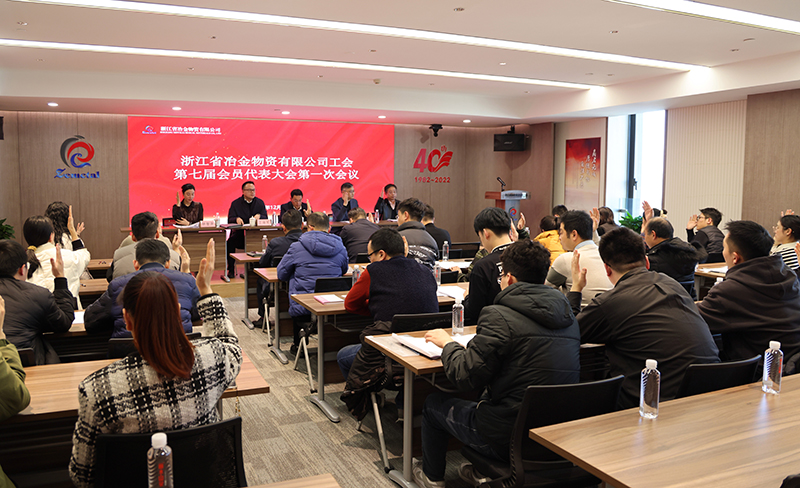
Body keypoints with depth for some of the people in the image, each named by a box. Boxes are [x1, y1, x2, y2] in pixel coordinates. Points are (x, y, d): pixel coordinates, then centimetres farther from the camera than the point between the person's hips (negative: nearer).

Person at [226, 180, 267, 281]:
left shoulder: (260, 202, 13)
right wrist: (237, 219, -24)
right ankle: (231, 271, -19)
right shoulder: (236, 203, 9)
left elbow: (265, 217, 4)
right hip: (239, 234, 0)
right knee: (230, 242, -31)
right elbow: (230, 220, -1)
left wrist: (259, 216, -19)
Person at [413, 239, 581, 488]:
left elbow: (465, 377, -18)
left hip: (508, 439, -7)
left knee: (433, 403, 18)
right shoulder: (568, 315, 2)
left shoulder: (499, 316, -20)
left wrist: (448, 344, 1)